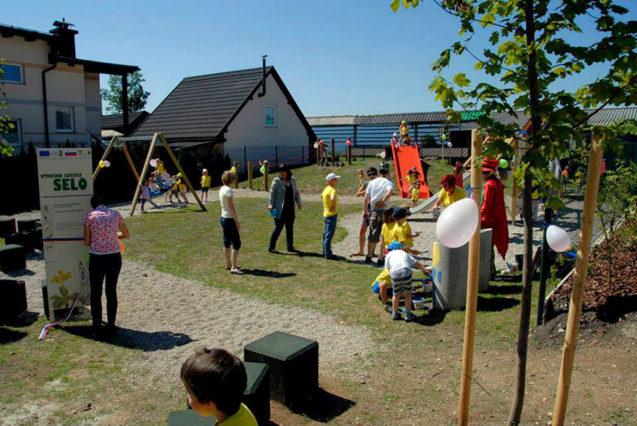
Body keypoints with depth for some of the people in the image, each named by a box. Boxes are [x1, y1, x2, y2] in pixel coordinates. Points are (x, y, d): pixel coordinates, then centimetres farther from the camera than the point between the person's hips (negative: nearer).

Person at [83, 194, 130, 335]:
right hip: (115, 257, 3)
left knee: (96, 294, 13)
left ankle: (97, 327, 22)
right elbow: (126, 235, 10)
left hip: (97, 258, -2)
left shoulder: (89, 216, -5)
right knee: (112, 292, 16)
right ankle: (111, 325, 24)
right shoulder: (116, 214, 2)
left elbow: (86, 242, -3)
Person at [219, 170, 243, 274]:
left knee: (227, 242, 16)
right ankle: (233, 267, -7)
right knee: (236, 243, -6)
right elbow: (232, 207, -20)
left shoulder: (221, 189, 9)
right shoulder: (228, 190, -18)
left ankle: (228, 264, 27)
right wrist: (237, 222, -17)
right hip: (229, 219, -10)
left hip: (223, 218, 10)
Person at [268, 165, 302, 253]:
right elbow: (272, 193, -7)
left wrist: (299, 203, 9)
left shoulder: (293, 180, 9)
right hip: (280, 210, -5)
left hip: (290, 209, 5)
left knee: (290, 228, 11)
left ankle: (290, 247, 22)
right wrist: (270, 205, -15)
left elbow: (296, 192, 18)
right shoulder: (277, 181, -6)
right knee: (278, 228, -3)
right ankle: (271, 247, 7)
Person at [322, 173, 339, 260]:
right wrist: (334, 206, -24)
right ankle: (328, 254, -1)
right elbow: (333, 198, -39)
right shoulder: (332, 189, -17)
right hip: (332, 215, -10)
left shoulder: (326, 189, 11)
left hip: (326, 214, 10)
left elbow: (322, 196, 32)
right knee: (329, 235, -5)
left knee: (326, 234, 15)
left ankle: (326, 253, 24)